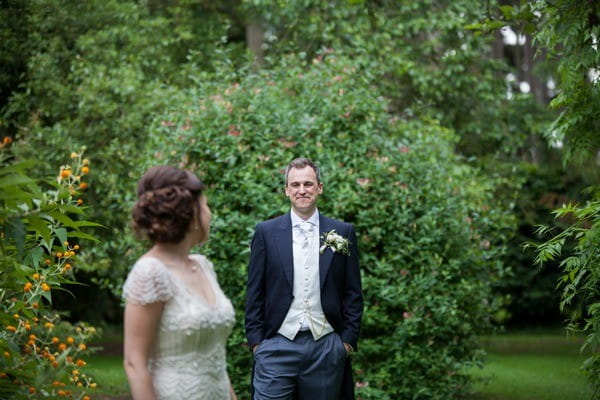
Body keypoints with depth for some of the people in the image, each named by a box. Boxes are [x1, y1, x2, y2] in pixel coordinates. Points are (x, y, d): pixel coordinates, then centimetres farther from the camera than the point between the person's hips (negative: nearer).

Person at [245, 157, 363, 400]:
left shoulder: (343, 233, 6)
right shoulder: (266, 232, 4)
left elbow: (353, 293, 7)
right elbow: (255, 292, 4)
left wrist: (348, 339, 1)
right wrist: (255, 339, 0)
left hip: (326, 346, 1)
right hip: (277, 346, -1)